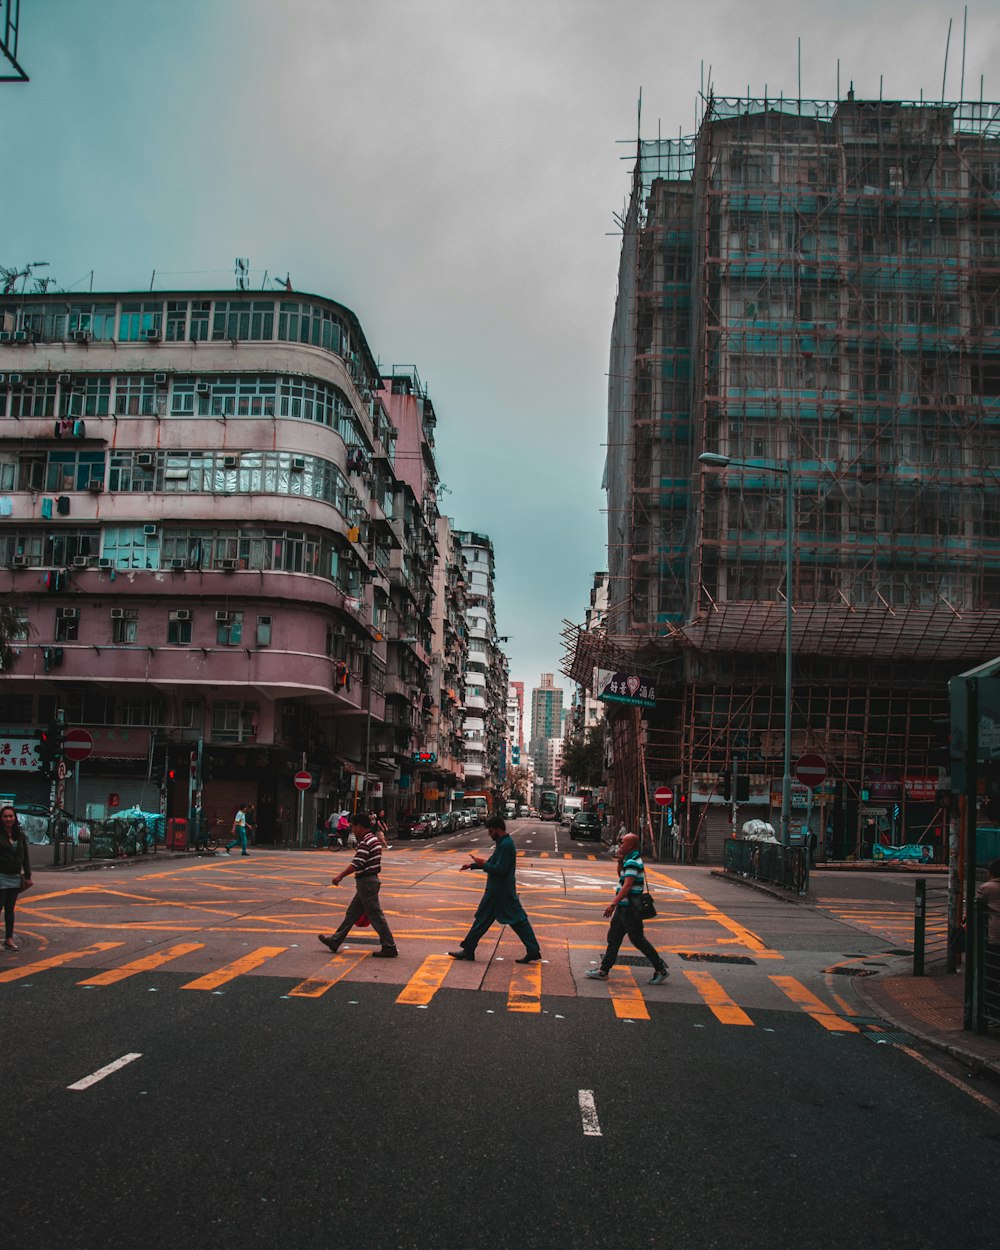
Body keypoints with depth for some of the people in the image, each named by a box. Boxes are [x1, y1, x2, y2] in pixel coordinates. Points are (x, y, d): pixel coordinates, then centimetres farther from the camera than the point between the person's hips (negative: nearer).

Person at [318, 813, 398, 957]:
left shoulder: (365, 843, -18)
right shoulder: (373, 840, 13)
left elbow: (356, 864, -22)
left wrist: (340, 876, -12)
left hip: (366, 882, -10)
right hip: (370, 880, 10)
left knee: (375, 915, -5)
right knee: (352, 913, 16)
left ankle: (389, 948, -2)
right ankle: (335, 940, 25)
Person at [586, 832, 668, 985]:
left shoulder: (632, 862, -19)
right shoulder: (630, 860, 13)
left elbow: (627, 886, -25)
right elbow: (621, 876, 26)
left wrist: (613, 904, -27)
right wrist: (620, 861, 9)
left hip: (630, 908, -10)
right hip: (624, 907, 10)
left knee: (637, 939, -3)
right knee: (613, 937, 11)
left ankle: (660, 970, 6)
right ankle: (604, 970, 16)